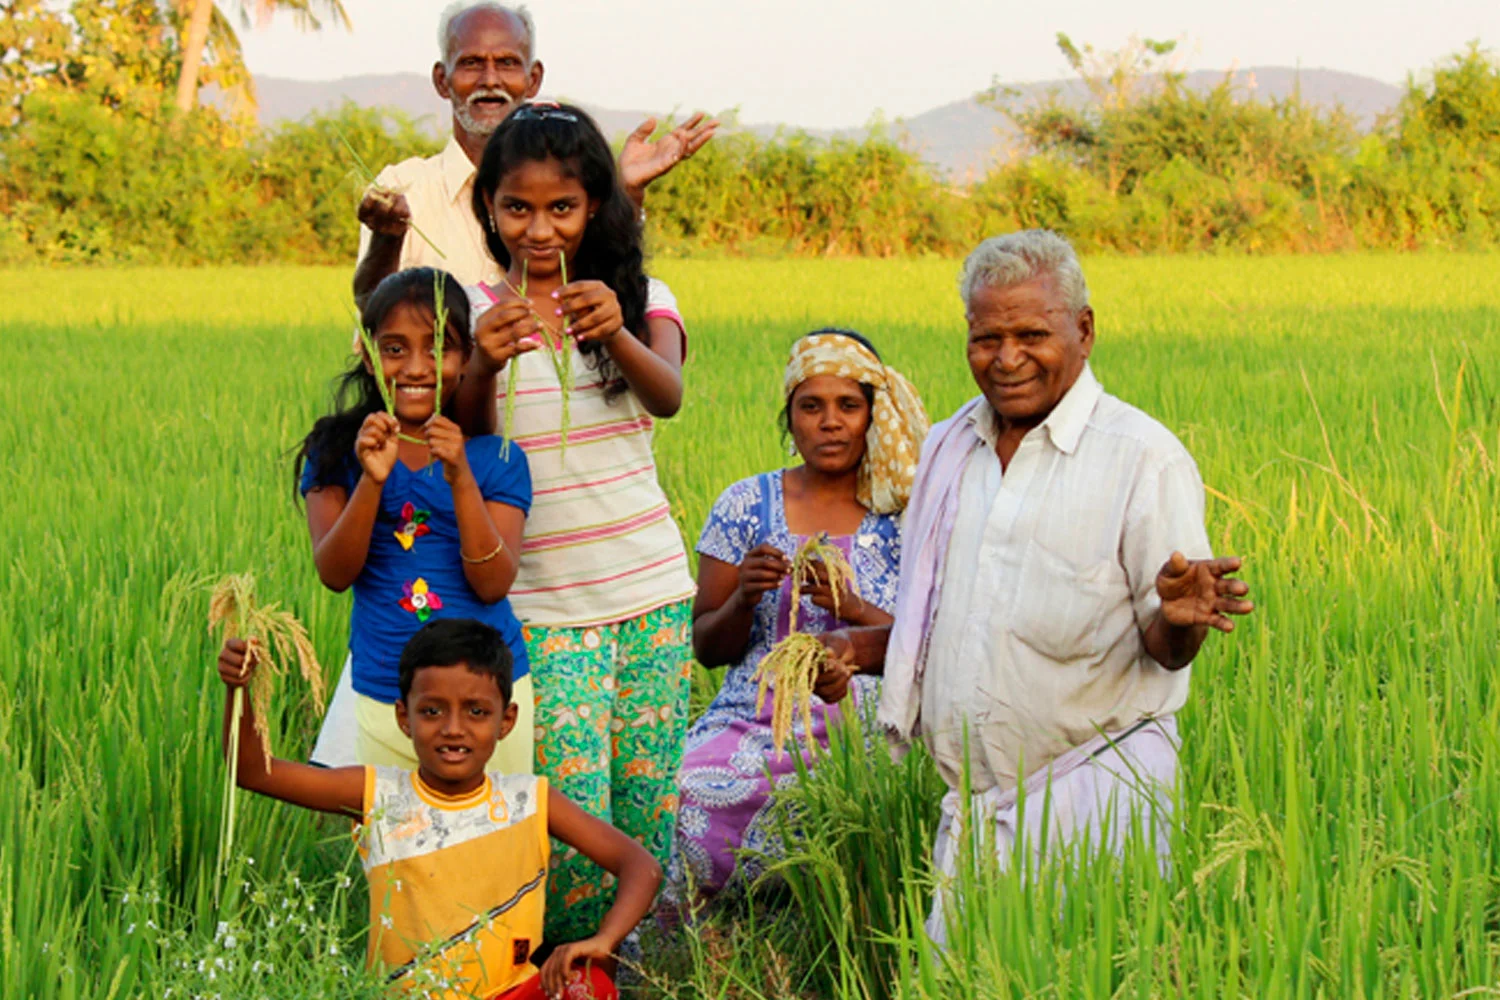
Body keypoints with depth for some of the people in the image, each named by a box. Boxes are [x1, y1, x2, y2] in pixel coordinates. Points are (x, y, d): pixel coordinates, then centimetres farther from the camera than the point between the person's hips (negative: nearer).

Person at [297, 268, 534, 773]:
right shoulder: (337, 451, 2)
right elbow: (334, 574, -8)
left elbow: (494, 584, -9)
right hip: (380, 695, 0)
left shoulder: (496, 459, 0)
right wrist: (372, 480, -22)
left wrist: (460, 478, -21)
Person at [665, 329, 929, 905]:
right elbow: (706, 649, 11)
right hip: (756, 722, 2)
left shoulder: (904, 515, 7)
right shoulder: (746, 506, 10)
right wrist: (745, 599, -10)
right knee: (705, 788, -29)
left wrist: (852, 607, -15)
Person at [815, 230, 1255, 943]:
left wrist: (1179, 617, -31)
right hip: (971, 808, 6)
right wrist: (859, 649, 7)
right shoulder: (947, 450, 14)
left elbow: (1165, 651, -9)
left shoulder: (1144, 460, -6)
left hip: (1093, 801, -6)